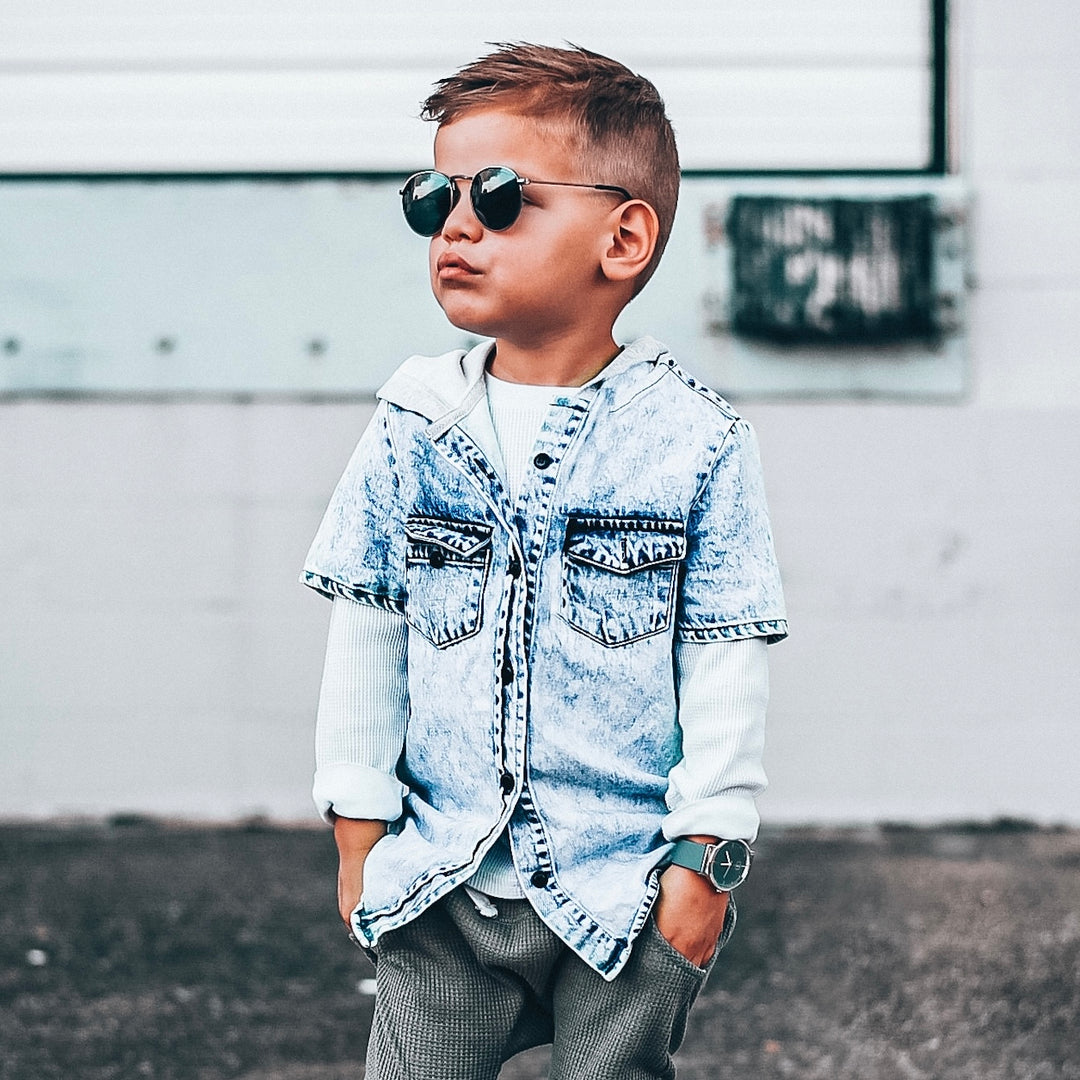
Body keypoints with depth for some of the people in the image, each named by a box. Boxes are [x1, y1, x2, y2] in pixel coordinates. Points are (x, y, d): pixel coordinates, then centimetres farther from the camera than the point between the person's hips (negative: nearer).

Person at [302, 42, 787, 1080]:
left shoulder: (695, 446, -6)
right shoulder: (412, 430, 1)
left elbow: (725, 670, -4)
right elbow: (365, 637, 6)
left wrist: (705, 854, -6)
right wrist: (358, 833, 5)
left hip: (623, 892, -2)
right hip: (440, 881, 3)